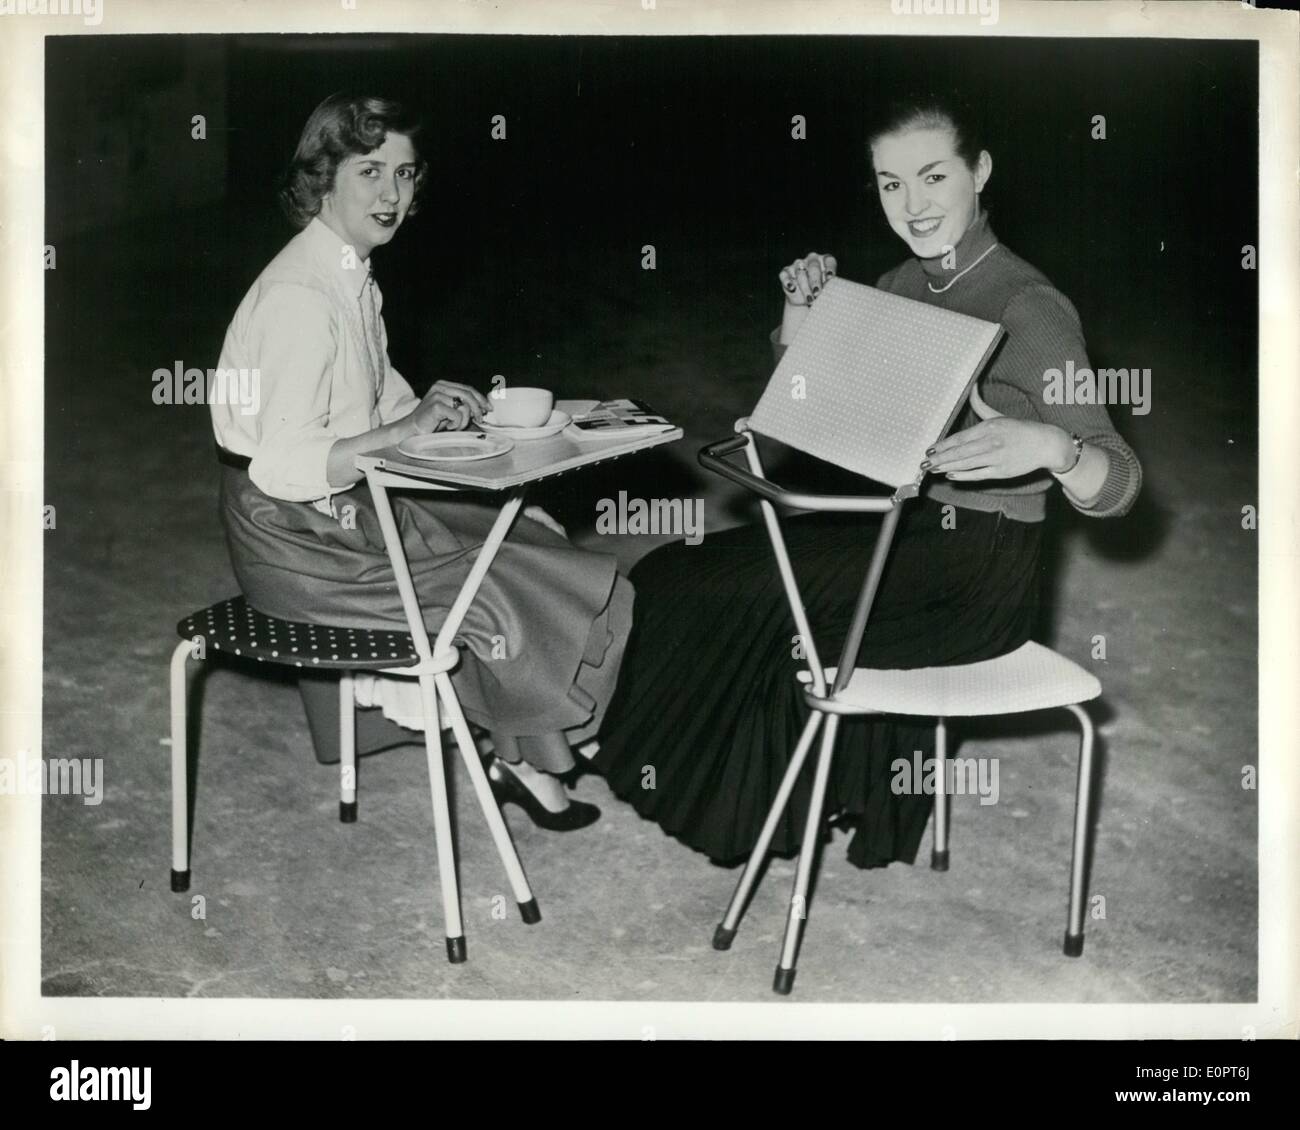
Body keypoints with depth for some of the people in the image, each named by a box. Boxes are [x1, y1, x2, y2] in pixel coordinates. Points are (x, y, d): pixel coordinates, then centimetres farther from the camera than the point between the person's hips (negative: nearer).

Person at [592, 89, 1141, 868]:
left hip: (977, 568, -7)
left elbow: (1119, 485, -20)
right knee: (686, 575, -8)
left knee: (753, 600, -18)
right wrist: (800, 326, -1)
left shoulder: (1032, 309, -15)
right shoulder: (898, 288, 8)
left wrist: (1050, 446, -41)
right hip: (898, 531, 7)